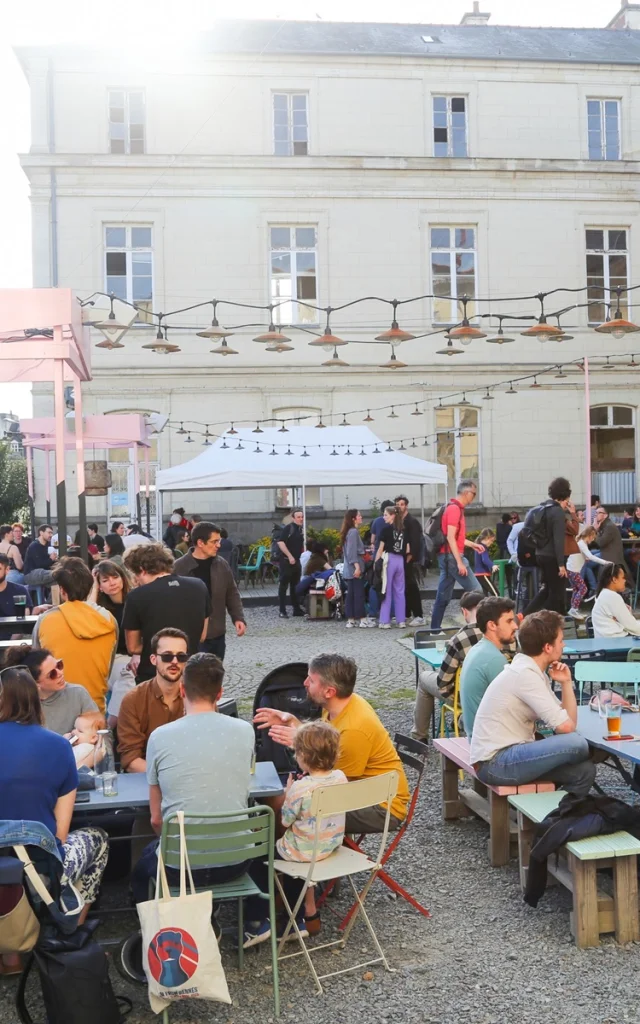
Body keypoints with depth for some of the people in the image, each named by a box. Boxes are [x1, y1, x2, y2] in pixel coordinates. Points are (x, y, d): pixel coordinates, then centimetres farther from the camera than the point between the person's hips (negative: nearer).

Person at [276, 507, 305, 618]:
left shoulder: (300, 529, 13)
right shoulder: (288, 528, -12)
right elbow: (280, 542, -21)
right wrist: (290, 556, -22)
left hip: (296, 561, 8)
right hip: (286, 561, -8)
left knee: (295, 585, 13)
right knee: (284, 585, -3)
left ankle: (296, 609, 19)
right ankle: (282, 611, -1)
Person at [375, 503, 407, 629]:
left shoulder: (386, 529, -5)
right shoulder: (402, 530, 9)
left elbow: (381, 548, -7)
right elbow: (407, 549, 9)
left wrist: (376, 562, -3)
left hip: (389, 559, -5)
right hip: (400, 561, 5)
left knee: (386, 591, -1)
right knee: (399, 591, 9)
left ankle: (385, 621, -1)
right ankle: (401, 621, 10)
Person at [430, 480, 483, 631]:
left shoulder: (456, 508, 16)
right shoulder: (454, 509, -14)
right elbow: (450, 538, -20)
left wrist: (471, 544, 27)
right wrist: (459, 562, -22)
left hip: (447, 557, 10)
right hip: (452, 556, -10)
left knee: (443, 596, 8)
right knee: (475, 590, -5)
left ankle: (435, 628, 9)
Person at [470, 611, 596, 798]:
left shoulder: (531, 670, 11)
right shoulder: (526, 674, -18)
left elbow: (568, 722, 11)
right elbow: (566, 726, -20)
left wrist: (566, 683, 0)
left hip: (509, 755, 10)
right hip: (495, 763, -10)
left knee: (584, 771, 0)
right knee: (576, 743, -21)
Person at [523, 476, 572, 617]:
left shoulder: (539, 509, 11)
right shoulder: (558, 512, -14)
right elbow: (559, 540, -20)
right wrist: (561, 564, -19)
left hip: (540, 555, 8)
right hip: (552, 558, -8)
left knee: (547, 588, 20)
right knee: (557, 592, 4)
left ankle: (527, 615, 11)